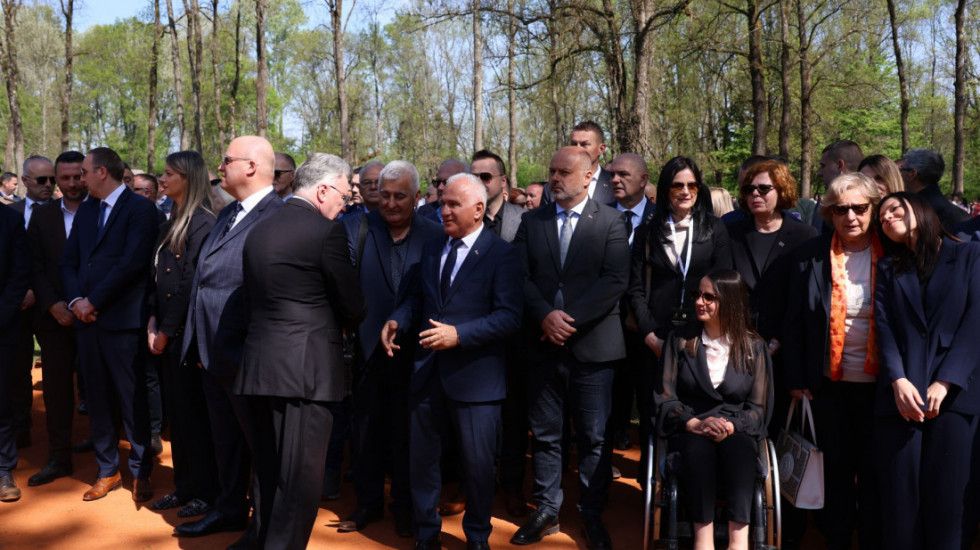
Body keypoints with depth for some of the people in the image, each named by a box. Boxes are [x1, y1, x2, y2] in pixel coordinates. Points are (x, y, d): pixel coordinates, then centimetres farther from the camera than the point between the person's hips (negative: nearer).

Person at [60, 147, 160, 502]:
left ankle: (141, 472, 13)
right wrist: (75, 300, -3)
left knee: (132, 399, 0)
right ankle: (107, 470, 23)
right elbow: (69, 260, 14)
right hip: (86, 317, 7)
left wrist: (94, 301, -12)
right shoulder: (85, 211, 16)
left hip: (122, 319, -6)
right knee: (97, 398, 12)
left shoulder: (140, 209, -6)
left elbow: (132, 262, -15)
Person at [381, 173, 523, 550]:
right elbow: (417, 298, 16)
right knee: (421, 458, 15)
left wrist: (459, 334, -26)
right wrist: (397, 321, -5)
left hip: (475, 375, -5)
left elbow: (509, 316, -16)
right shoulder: (431, 250, 12)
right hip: (427, 372, 6)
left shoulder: (501, 253, -9)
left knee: (477, 463, 9)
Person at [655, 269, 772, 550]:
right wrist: (694, 423, -16)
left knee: (738, 450, -36)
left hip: (737, 431, 0)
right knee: (699, 449, -36)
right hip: (690, 429, 0)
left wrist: (730, 426, -17)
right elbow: (665, 398, 2)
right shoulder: (680, 339, 6)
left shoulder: (754, 347, 5)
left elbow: (758, 408, 4)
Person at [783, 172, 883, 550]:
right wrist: (796, 378, -1)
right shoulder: (811, 255, -3)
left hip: (878, 382, -1)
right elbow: (793, 321, 1)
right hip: (829, 382, 1)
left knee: (874, 470, 10)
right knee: (836, 467, 13)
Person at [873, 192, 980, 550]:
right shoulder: (888, 269, 19)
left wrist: (946, 381, -10)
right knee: (901, 493, -1)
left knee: (949, 493, -3)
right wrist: (898, 380, -11)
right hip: (900, 395, 2)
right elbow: (885, 328, 6)